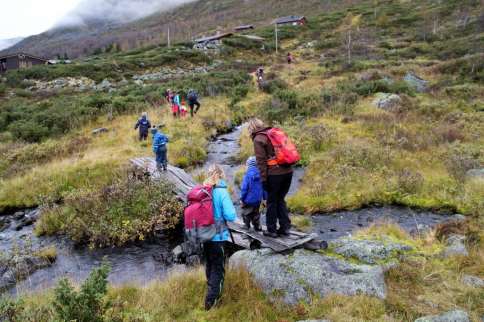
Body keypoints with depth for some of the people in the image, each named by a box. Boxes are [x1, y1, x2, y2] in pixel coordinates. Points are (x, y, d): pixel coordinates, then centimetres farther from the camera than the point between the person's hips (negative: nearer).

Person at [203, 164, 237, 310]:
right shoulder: (222, 192, -16)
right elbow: (231, 216, -18)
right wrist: (232, 208, 1)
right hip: (218, 237, -5)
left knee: (209, 265, 23)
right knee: (218, 268, 8)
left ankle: (211, 291, 42)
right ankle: (211, 300, 7)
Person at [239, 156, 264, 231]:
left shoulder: (248, 175, -19)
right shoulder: (260, 174, -5)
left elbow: (244, 188, -17)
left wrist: (242, 198, -6)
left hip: (249, 200, -5)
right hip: (258, 199, 5)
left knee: (246, 213, 12)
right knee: (256, 213, 21)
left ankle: (247, 226, 16)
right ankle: (257, 226, 27)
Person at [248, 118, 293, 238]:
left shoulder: (258, 139, -3)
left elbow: (261, 161, -9)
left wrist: (263, 179, -6)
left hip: (274, 173, -6)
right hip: (288, 171, 6)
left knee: (272, 202, 8)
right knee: (281, 199, 19)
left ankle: (272, 230, 16)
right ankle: (285, 227, 19)